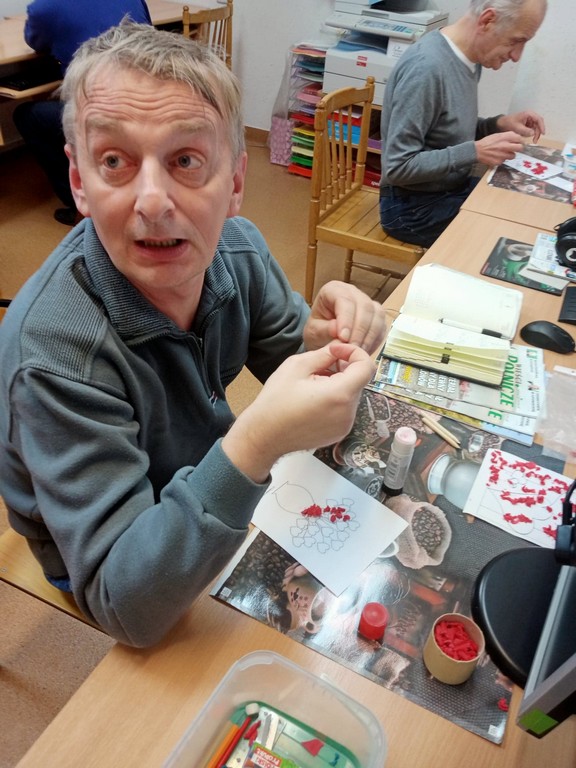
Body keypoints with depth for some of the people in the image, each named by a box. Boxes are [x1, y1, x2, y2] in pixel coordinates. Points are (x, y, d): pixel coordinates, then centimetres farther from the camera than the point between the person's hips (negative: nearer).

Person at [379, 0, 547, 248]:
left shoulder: (469, 57, 3)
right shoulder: (426, 67, -26)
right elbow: (398, 167, -26)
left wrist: (499, 124, -2)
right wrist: (476, 152, -25)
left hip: (454, 188, 9)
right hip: (415, 206, -9)